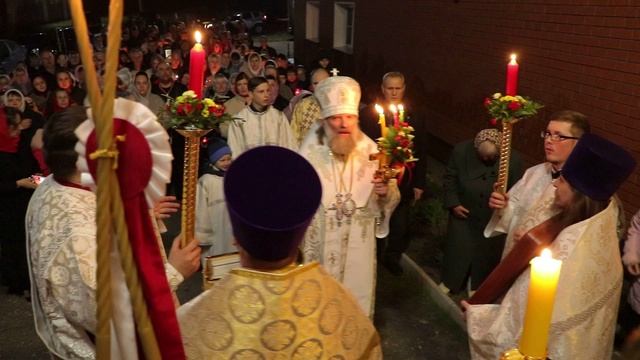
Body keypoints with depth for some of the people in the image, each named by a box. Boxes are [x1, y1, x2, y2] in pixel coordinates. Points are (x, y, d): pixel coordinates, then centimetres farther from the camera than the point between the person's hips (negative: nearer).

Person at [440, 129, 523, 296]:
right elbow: (450, 178, -4)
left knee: (485, 254, 17)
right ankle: (449, 282, 40)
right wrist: (453, 203, -9)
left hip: (494, 219, 0)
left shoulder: (513, 159, -21)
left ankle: (476, 286, 42)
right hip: (463, 213, 1)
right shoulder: (461, 150, -17)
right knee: (457, 249, 15)